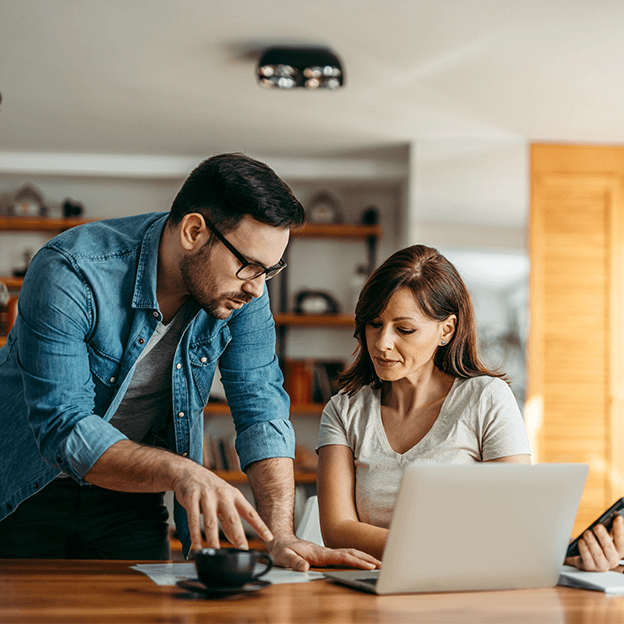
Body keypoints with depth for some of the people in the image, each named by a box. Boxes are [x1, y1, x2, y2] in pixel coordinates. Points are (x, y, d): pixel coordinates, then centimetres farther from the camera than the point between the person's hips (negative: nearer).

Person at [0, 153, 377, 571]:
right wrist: (180, 472, -46)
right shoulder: (71, 273, -28)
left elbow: (261, 410, -15)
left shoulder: (242, 289, -13)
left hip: (130, 497, 4)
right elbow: (63, 430, -32)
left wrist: (281, 536, -28)